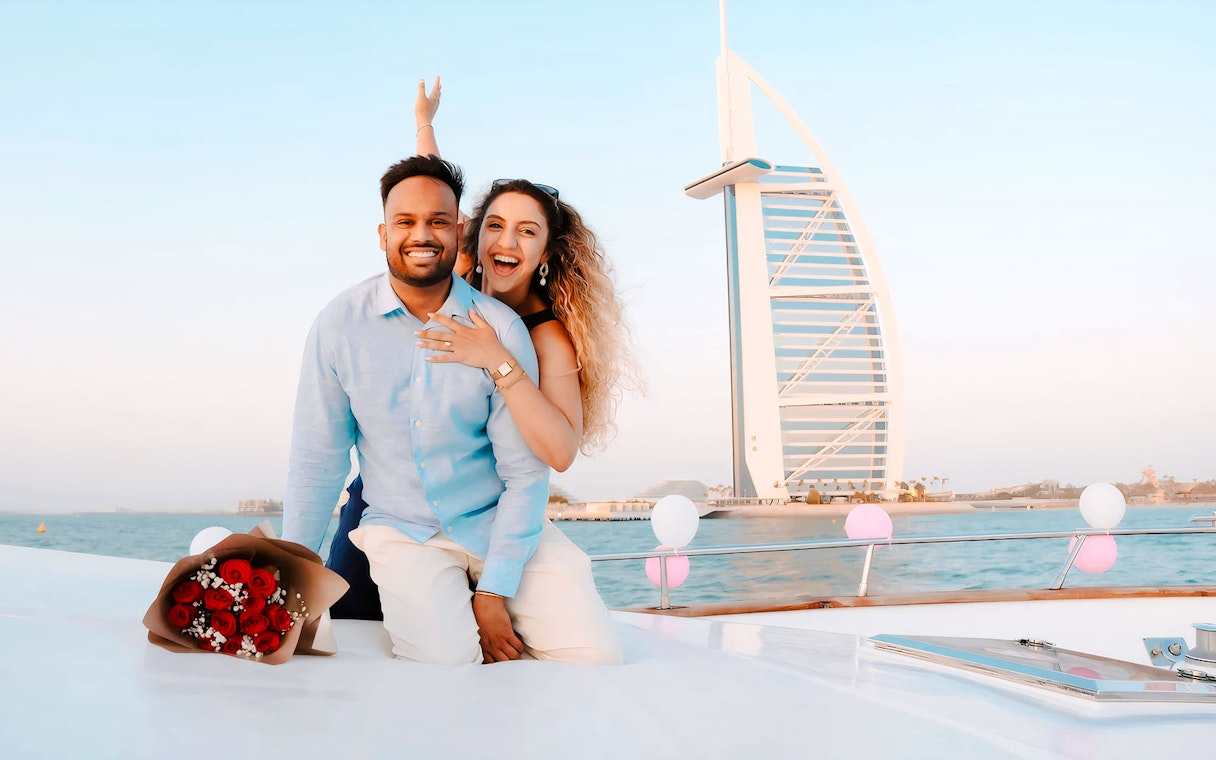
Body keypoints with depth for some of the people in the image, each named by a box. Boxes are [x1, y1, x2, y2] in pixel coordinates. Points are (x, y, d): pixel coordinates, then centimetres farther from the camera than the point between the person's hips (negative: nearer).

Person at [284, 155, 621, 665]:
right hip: (403, 529, -1)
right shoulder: (340, 325, -6)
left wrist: (493, 593, -13)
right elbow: (317, 463, 2)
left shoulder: (500, 328, -9)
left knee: (595, 653, -15)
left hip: (499, 522, 1)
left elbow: (525, 474, -7)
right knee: (446, 657, -28)